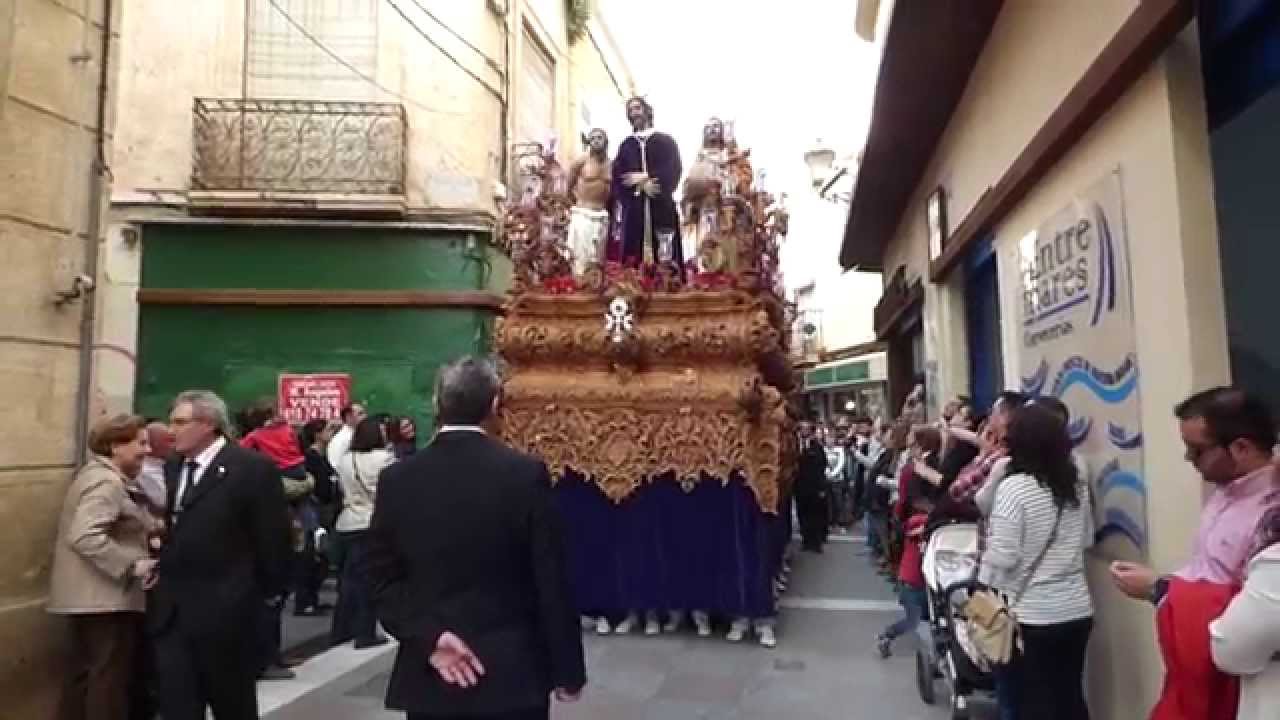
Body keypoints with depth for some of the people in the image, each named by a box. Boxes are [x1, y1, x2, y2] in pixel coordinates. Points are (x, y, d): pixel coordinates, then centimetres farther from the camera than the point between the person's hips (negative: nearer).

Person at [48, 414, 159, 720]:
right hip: (104, 596, -10)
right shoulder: (106, 482, -20)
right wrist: (133, 565, -26)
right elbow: (85, 536, -31)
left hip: (90, 594, 10)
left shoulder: (101, 475, 14)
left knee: (85, 673, 18)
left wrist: (149, 526, 13)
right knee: (110, 677, -1)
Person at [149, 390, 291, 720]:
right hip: (171, 611, 6)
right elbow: (171, 529, 17)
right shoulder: (172, 468, 10)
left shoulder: (253, 468, -12)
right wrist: (160, 570, 5)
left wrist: (269, 592, -3)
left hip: (224, 611, -6)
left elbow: (273, 537, -8)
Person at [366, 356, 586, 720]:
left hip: (429, 676, 3)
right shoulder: (526, 474, -12)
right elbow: (552, 582, -9)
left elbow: (382, 578, -2)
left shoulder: (397, 479, -3)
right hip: (511, 673, -2)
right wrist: (567, 670, 0)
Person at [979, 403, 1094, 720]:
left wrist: (984, 597, -4)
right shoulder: (1077, 484, 3)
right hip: (1077, 610, 6)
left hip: (1032, 616, -6)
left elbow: (1001, 557, -18)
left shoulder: (1014, 487, -17)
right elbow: (1087, 539, 15)